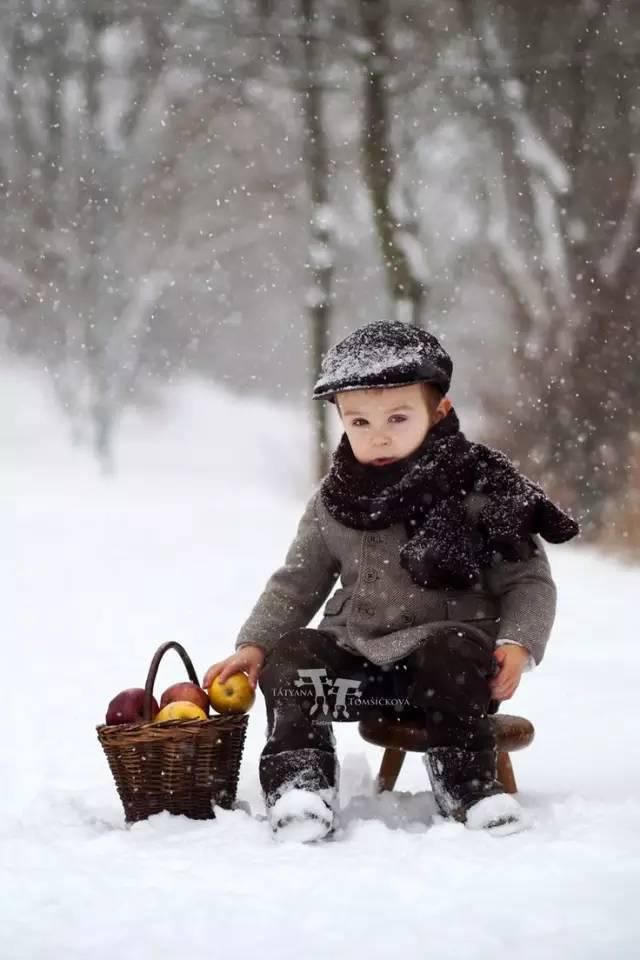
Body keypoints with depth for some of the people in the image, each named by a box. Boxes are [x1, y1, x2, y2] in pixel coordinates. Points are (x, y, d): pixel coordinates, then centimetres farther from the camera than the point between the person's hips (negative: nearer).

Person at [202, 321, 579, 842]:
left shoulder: (479, 489, -7)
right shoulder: (333, 504, 6)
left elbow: (529, 581, -3)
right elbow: (296, 584, 15)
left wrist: (518, 643, -21)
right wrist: (254, 645, 1)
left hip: (448, 639, -4)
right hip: (359, 652, 4)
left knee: (454, 654, -35)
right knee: (288, 660, -16)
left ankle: (468, 783, -26)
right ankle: (300, 783, -18)